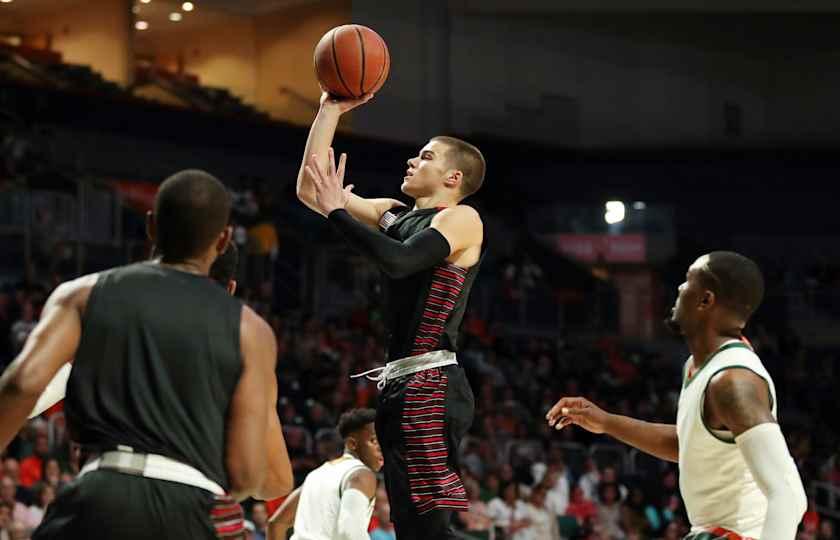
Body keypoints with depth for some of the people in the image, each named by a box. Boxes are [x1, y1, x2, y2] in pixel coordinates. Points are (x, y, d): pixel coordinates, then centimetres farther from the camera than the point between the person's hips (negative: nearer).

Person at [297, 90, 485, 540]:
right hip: (400, 385, 9)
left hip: (430, 387, -9)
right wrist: (330, 110, 15)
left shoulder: (461, 218, -5)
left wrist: (337, 211, -14)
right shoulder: (395, 215, 18)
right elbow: (309, 189, 18)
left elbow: (399, 261, -23)